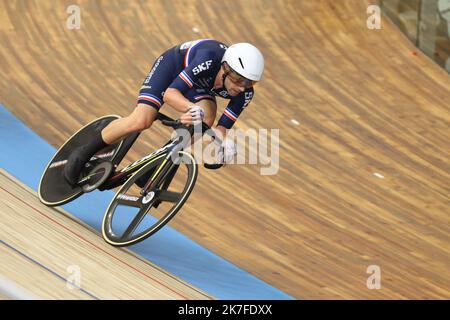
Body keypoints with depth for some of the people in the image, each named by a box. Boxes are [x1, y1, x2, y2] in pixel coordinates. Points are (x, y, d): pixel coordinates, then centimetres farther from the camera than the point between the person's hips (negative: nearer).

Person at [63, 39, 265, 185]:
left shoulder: (245, 92, -26)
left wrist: (222, 143, -39)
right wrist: (193, 109, -63)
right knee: (140, 122, -24)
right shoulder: (208, 60, -42)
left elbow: (221, 129, -17)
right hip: (172, 66, -5)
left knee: (206, 120, -27)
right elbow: (170, 93, -45)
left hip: (200, 86, 5)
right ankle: (84, 154, -2)